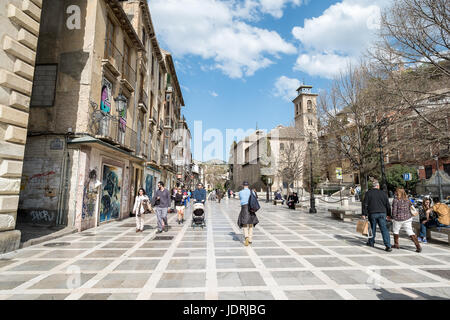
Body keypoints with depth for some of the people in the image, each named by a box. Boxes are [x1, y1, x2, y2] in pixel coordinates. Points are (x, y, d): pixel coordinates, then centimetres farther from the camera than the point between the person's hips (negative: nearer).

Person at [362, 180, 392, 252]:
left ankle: (371, 242, 26)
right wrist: (388, 214, 18)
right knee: (384, 229, 0)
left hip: (372, 214, -1)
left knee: (372, 228, 13)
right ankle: (388, 246, -6)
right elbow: (388, 205, 9)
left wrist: (364, 214, -2)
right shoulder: (383, 193, 5)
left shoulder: (368, 193, 0)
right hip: (382, 213, 1)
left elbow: (365, 204, -5)